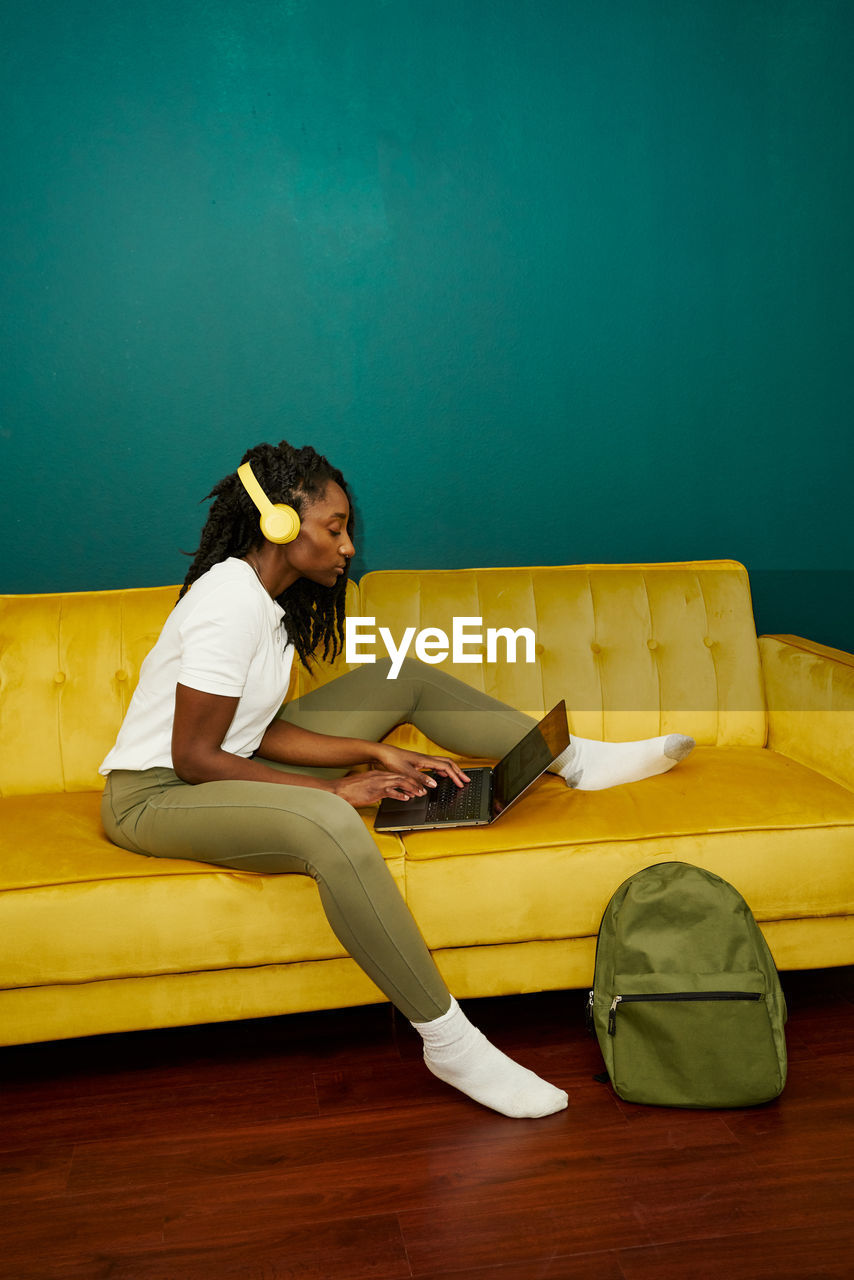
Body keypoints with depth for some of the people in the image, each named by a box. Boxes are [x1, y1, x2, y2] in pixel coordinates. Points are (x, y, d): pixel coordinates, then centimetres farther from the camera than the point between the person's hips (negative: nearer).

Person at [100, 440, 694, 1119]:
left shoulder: (267, 598, 6)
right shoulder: (232, 601, -23)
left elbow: (259, 732, 3)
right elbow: (194, 758, -24)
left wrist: (374, 751, -6)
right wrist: (333, 788, -22)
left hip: (237, 771, 10)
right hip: (157, 796, -9)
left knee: (407, 678, 6)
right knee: (329, 826, -41)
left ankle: (577, 759, 9)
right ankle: (450, 1042, -30)